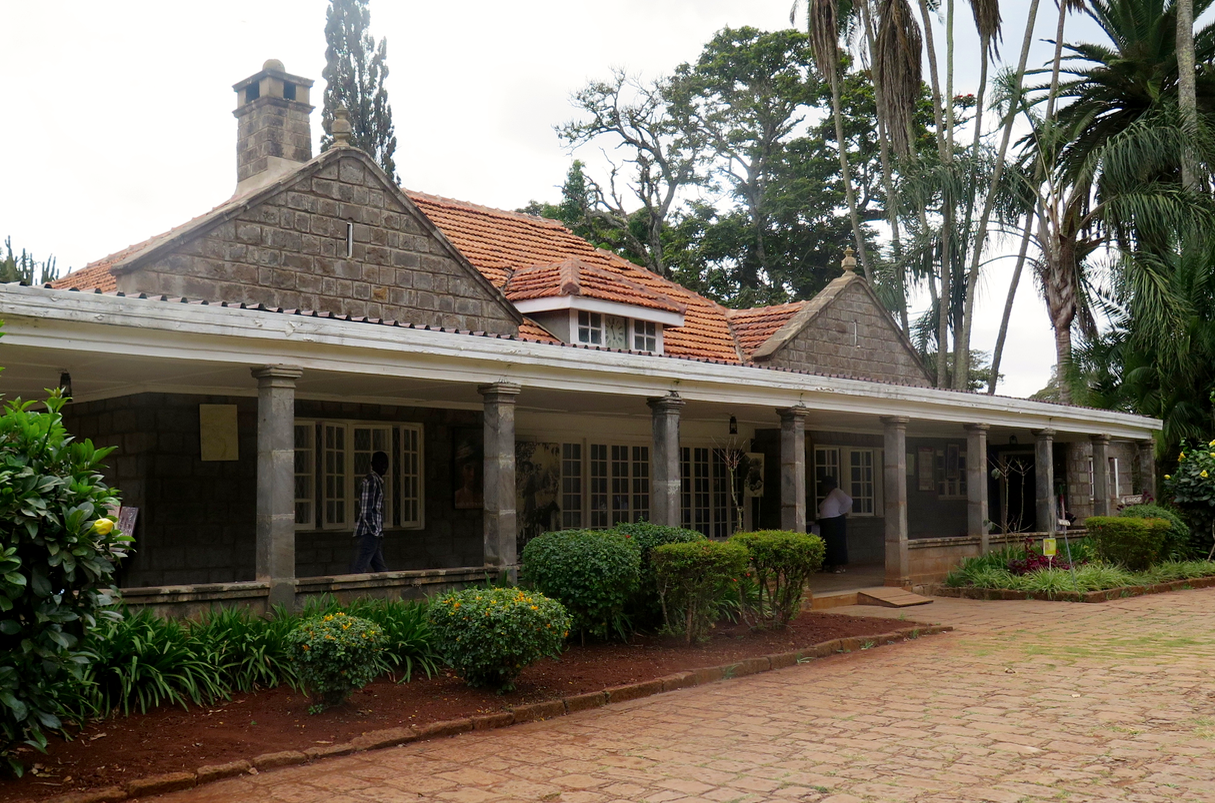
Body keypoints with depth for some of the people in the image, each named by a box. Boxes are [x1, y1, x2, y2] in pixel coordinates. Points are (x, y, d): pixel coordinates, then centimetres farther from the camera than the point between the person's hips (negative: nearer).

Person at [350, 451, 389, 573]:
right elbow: (366, 512, -17)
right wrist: (375, 533, -14)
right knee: (357, 572, -12)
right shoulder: (371, 481, -11)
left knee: (382, 571, 10)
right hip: (368, 535, -10)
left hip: (374, 535, 10)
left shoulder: (377, 481, 19)